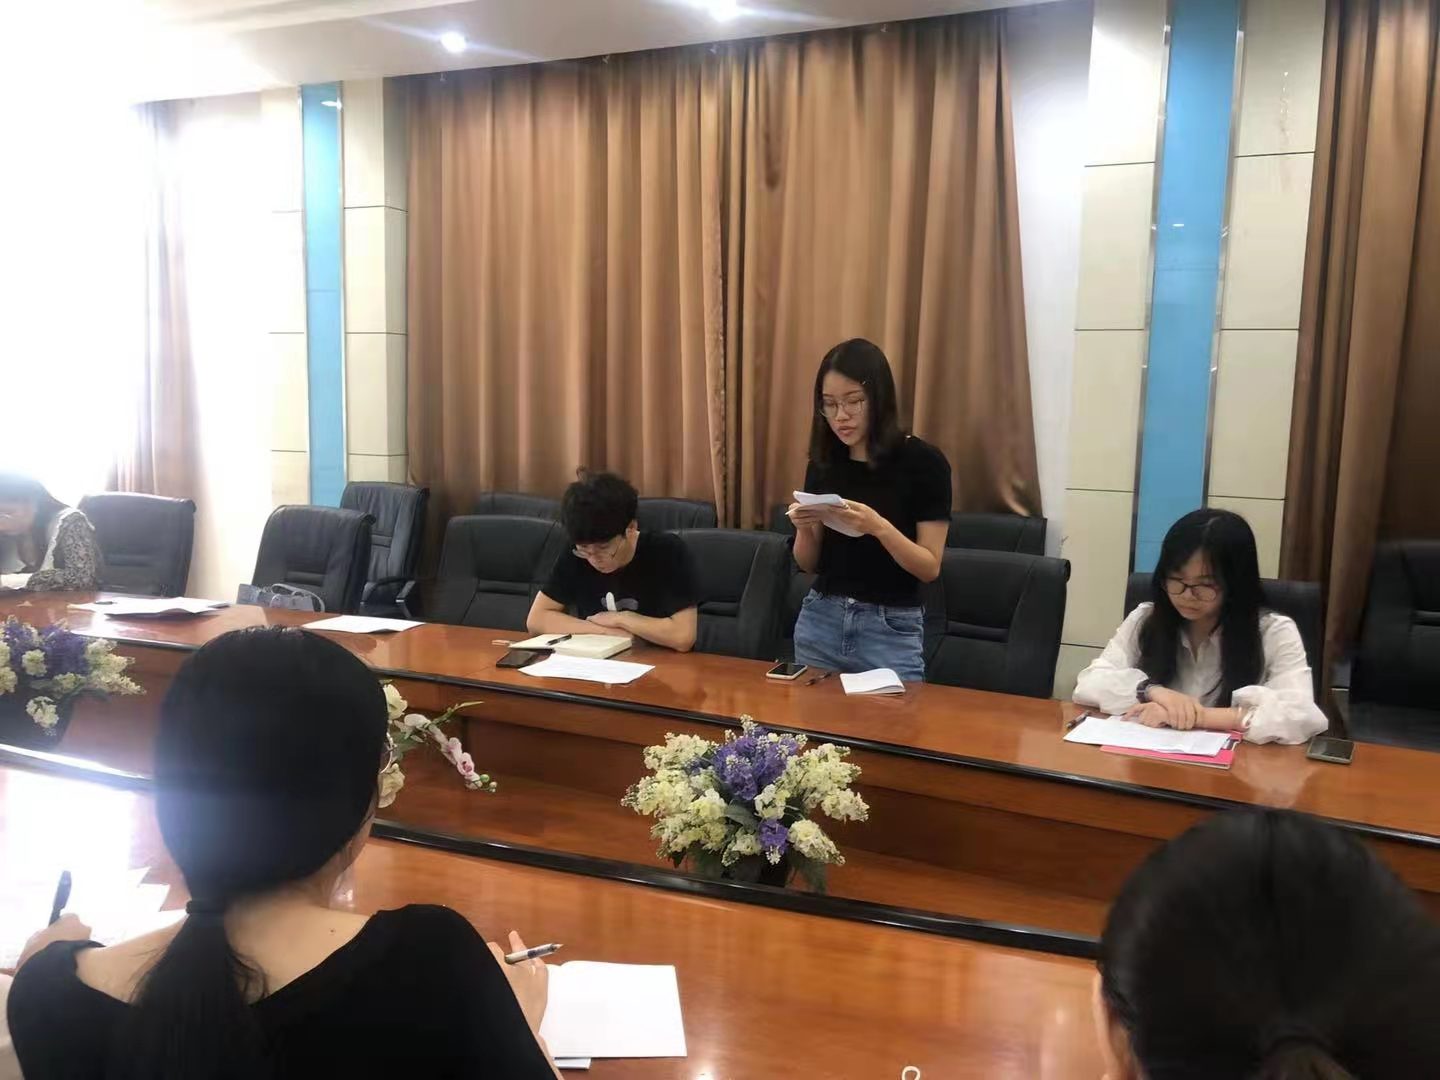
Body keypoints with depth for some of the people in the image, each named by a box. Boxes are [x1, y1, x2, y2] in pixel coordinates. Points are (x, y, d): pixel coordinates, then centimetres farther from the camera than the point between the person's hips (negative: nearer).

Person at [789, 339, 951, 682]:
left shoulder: (923, 461, -9)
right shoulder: (823, 461, 4)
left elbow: (930, 568, -10)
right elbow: (809, 564, 9)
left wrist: (878, 527, -25)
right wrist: (804, 527, -12)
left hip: (892, 630, -4)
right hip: (820, 620, 4)